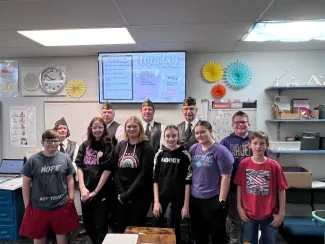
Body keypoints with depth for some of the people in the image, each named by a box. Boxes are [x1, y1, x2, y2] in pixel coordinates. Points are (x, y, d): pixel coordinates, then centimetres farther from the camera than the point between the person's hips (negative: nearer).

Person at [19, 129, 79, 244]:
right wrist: (27, 205, -2)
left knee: (62, 234, 17)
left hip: (62, 205, 1)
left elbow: (70, 179, 3)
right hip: (38, 207, 0)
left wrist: (71, 199, -1)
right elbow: (26, 183, -2)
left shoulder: (65, 158, -3)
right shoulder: (33, 160, -8)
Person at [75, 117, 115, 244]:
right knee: (87, 223, 17)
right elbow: (79, 166, 2)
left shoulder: (108, 146, -6)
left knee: (100, 225, 3)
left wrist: (95, 191, -11)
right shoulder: (85, 145, 6)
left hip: (102, 191, -4)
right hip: (86, 191, 4)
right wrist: (82, 188, -8)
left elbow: (107, 170, -11)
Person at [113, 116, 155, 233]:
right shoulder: (120, 146, 5)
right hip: (121, 196, 4)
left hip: (140, 195, -3)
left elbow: (144, 174, -14)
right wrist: (121, 192, -10)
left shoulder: (147, 147, -7)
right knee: (120, 228, 14)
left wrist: (127, 194, -15)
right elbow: (115, 170, 0)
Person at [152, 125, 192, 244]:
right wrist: (156, 201, -4)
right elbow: (155, 179, 0)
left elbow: (188, 181, -6)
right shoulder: (160, 154, -1)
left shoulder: (184, 155, -6)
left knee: (175, 227, 11)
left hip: (178, 196, -1)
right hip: (161, 195, 1)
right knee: (156, 226, 4)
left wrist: (186, 204, -7)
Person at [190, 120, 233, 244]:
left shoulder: (220, 151, -13)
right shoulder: (193, 149, 4)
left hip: (214, 199, -5)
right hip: (195, 199, 5)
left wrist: (222, 200, -16)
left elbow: (226, 177, -14)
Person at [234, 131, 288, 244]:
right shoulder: (244, 164, -6)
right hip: (248, 214, 1)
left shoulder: (274, 165, -10)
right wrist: (239, 208, 0)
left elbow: (281, 190, -4)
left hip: (270, 215, -1)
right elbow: (239, 187, 2)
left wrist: (281, 213, -3)